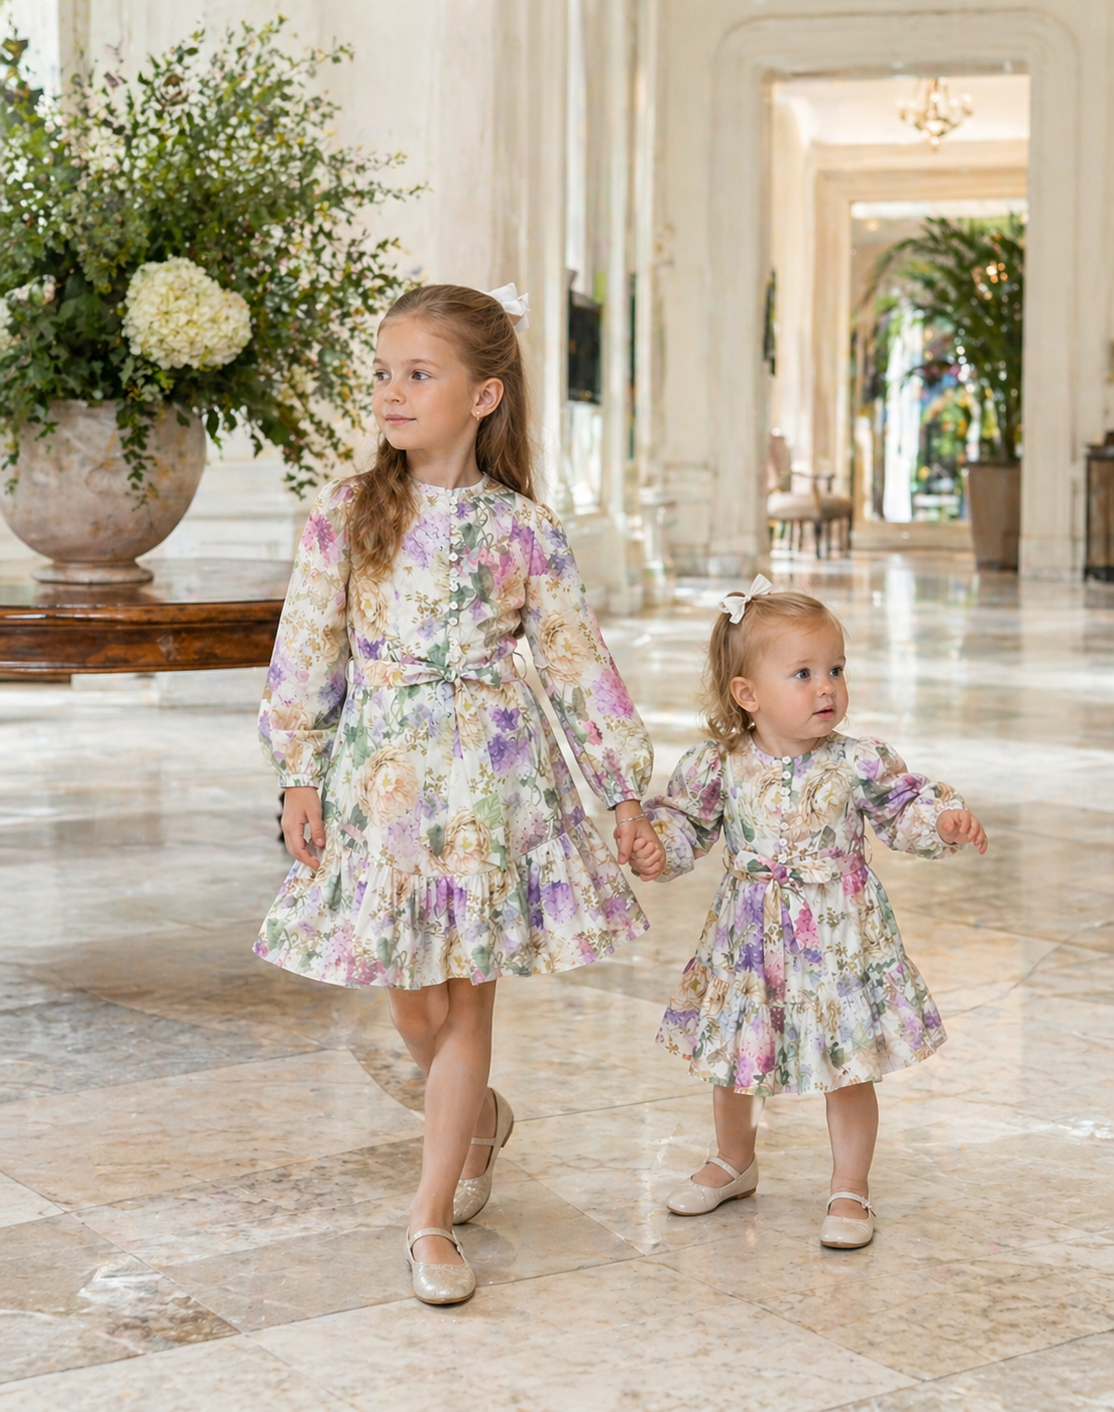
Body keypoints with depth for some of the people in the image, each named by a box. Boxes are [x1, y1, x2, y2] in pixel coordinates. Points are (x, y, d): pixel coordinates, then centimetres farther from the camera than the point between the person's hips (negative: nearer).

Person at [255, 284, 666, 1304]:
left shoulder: (524, 529, -3)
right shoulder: (345, 515, -1)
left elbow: (580, 664, 0)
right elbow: (309, 650, 3)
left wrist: (627, 793, 0)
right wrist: (301, 775, 0)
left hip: (488, 774, -1)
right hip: (380, 771, 2)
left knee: (466, 997, 2)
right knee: (411, 996, 9)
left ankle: (433, 1218, 12)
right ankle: (483, 1116, 41)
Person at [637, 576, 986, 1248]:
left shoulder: (859, 762, -11)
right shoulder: (719, 766, -9)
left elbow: (905, 808, 0)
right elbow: (683, 819, 0)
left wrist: (944, 820, -19)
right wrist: (655, 844, -20)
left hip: (841, 938, -2)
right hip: (749, 941, 2)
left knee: (849, 1070, 5)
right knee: (731, 1062, 18)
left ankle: (850, 1192, 23)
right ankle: (735, 1164, 43)